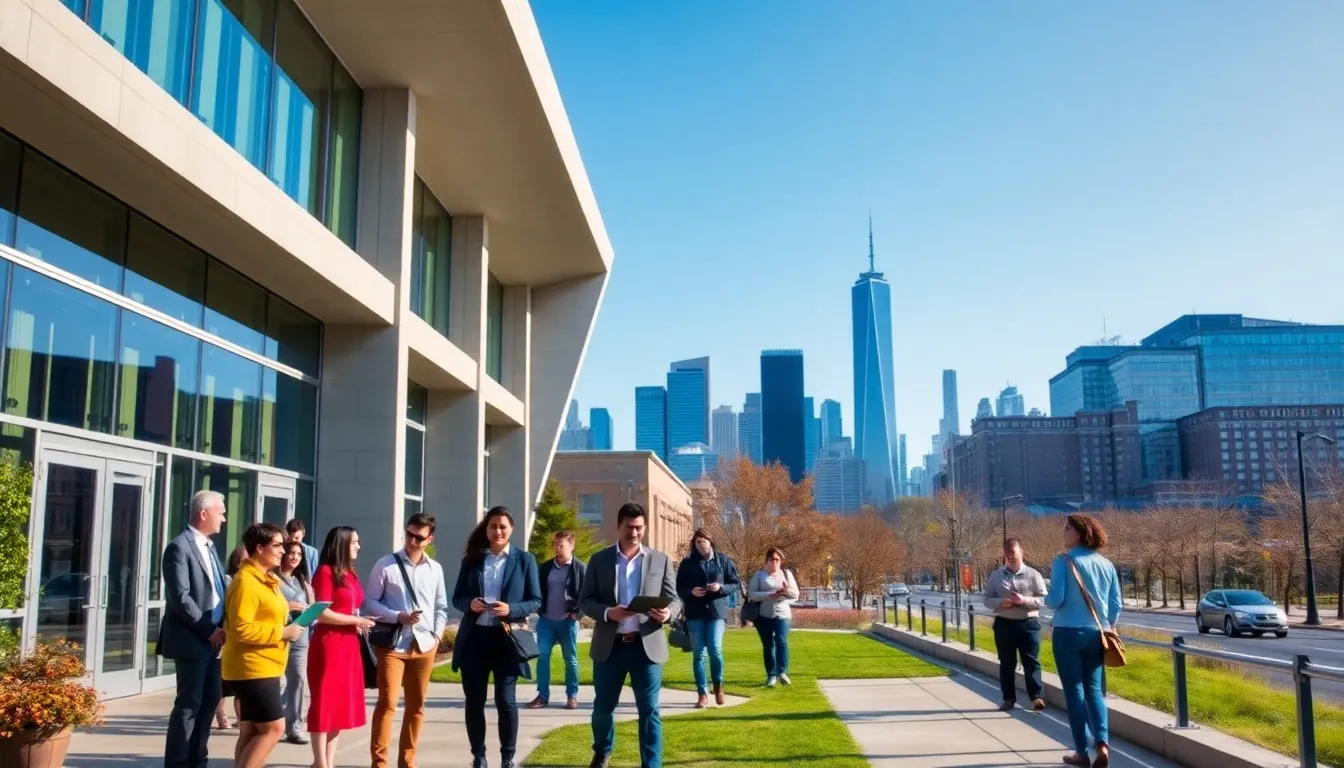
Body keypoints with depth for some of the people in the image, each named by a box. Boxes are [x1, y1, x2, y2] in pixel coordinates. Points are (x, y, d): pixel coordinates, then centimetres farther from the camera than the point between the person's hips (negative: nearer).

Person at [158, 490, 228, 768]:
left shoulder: (209, 547, 16)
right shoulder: (179, 547, -12)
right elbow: (180, 598, -19)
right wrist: (209, 630, -17)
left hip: (212, 639, 9)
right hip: (192, 640, -9)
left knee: (209, 700, 13)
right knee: (189, 703, -3)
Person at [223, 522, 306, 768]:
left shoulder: (265, 579, 15)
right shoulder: (246, 581, -17)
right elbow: (241, 628, -24)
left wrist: (284, 630, 12)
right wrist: (282, 632, -20)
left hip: (263, 668, 10)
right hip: (252, 668, -10)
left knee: (252, 731, 9)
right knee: (273, 728, -9)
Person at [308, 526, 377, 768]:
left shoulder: (350, 573, 14)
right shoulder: (326, 571, -9)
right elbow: (322, 613, -16)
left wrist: (360, 624, 5)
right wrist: (356, 621, -13)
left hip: (349, 645, 8)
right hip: (329, 644, -8)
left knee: (343, 702, 10)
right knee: (325, 702, -1)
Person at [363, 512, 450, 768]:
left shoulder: (435, 569, 8)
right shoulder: (386, 564, -4)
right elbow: (370, 602, -5)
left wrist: (437, 635, 0)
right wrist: (399, 617, -17)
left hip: (424, 645, 4)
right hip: (393, 644, -4)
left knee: (417, 706, 11)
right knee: (387, 703, -7)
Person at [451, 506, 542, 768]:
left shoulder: (525, 559, 1)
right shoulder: (471, 558, 6)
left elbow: (535, 601, 0)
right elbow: (457, 598, 9)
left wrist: (511, 609, -17)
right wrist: (470, 603, -14)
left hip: (506, 639, -2)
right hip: (474, 637, 2)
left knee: (506, 700, -1)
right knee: (474, 701, 7)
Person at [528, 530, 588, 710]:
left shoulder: (581, 568, -5)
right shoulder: (545, 567, 8)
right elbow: (538, 591, 13)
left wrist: (577, 613, -14)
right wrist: (540, 610, 0)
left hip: (568, 621, -4)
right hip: (546, 620, 4)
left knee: (570, 659, 5)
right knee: (542, 657, 0)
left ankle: (572, 696, 13)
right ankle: (542, 695, 6)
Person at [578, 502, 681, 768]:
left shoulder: (661, 560, 5)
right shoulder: (599, 560, 5)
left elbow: (674, 600, 5)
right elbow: (584, 600, 2)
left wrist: (668, 613, -19)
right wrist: (607, 612, -17)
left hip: (647, 645, -1)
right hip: (610, 646, 1)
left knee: (649, 710, -1)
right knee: (603, 706, 14)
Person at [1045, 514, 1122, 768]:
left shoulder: (1063, 562, -11)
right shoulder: (1106, 564, 5)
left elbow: (1055, 599, -15)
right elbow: (1116, 603, 8)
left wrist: (1046, 601, 8)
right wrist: (1108, 627, 23)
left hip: (1068, 632, -4)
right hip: (1096, 633, 5)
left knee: (1074, 690, 4)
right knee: (1094, 689, 13)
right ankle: (1102, 742, -5)